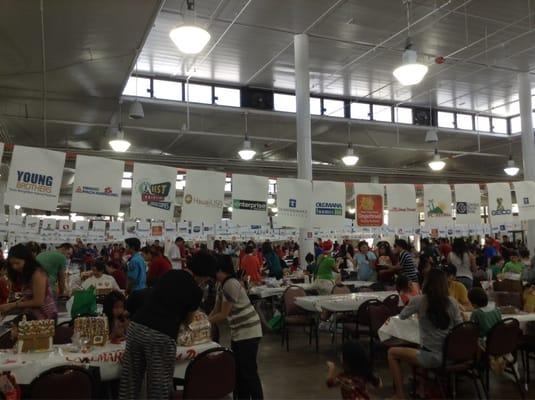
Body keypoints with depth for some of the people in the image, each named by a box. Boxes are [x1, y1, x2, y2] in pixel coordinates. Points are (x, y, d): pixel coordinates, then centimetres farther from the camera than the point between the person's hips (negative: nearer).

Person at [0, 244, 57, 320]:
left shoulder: (37, 273, -17)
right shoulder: (25, 275, 10)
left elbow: (38, 302, -19)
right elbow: (28, 297, 7)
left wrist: (13, 305, -14)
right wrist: (10, 306, -6)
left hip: (45, 316, -8)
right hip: (33, 316, 8)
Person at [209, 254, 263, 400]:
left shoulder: (231, 284, -23)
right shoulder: (221, 284, 7)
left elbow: (224, 314, -21)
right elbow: (216, 310, 9)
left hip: (248, 330, -10)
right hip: (238, 331, 10)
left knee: (248, 371, -4)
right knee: (238, 371, 15)